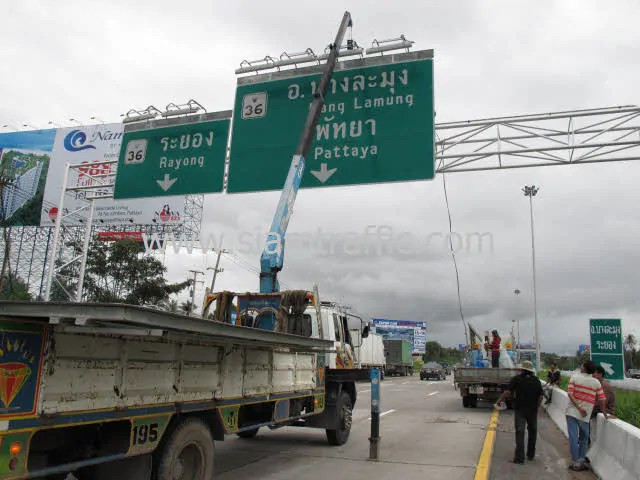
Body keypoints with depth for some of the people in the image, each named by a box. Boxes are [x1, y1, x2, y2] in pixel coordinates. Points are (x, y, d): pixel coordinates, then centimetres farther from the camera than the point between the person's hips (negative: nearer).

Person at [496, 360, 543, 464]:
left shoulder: (517, 379, -8)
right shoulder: (536, 380, 1)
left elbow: (507, 392, -14)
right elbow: (541, 396, 2)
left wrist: (500, 400, 0)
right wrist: (537, 407, 15)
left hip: (520, 409, -3)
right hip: (533, 410, 3)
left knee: (520, 432, -2)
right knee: (532, 431, 19)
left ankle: (519, 457, -7)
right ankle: (531, 454, 29)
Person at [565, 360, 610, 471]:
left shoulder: (574, 377, -3)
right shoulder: (596, 382, -1)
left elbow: (570, 393, -12)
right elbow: (602, 400, -1)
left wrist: (579, 408, -11)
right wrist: (605, 415, 11)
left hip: (571, 412, -1)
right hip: (584, 416, 1)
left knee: (573, 437, 2)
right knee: (584, 438, 17)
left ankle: (576, 463, 5)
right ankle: (581, 461, 19)